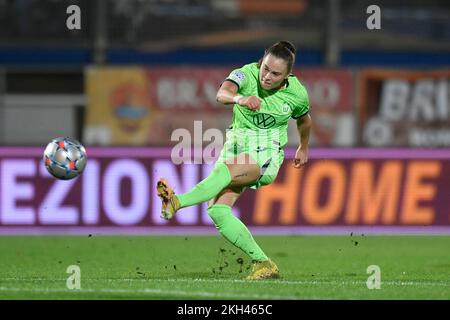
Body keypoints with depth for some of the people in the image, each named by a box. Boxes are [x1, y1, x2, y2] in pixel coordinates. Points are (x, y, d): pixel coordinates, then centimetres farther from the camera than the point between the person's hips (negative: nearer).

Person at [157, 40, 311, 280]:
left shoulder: (297, 94, -5)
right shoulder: (246, 74, -11)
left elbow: (304, 119, 20)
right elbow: (222, 93, -34)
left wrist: (303, 148, 36)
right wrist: (239, 98, -57)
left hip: (267, 155, -3)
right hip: (236, 147, 3)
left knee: (225, 171, -35)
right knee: (217, 211, -16)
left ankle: (176, 202, -55)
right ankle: (263, 264, -10)